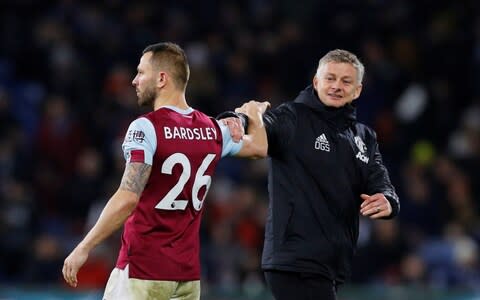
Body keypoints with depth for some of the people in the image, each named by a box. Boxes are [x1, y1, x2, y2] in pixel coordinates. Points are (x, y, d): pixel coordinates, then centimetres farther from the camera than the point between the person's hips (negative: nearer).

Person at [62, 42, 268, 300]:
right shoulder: (213, 129, 8)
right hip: (188, 271, 7)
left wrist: (84, 248, -20)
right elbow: (257, 147, 28)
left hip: (143, 270, -7)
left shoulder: (146, 128, -13)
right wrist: (256, 117, 47)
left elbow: (128, 199, -22)